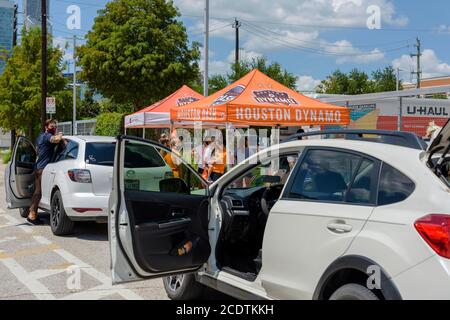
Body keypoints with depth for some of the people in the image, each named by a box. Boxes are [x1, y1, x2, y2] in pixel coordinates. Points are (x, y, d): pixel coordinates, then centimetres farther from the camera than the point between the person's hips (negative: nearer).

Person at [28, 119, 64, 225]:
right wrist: (60, 135, -13)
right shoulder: (47, 136, -12)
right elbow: (56, 140, -35)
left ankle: (33, 213, 19)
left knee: (37, 191, 14)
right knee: (39, 192, -7)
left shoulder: (41, 136, 19)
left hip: (38, 167, 10)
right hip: (43, 168, -10)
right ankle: (32, 215, -6)